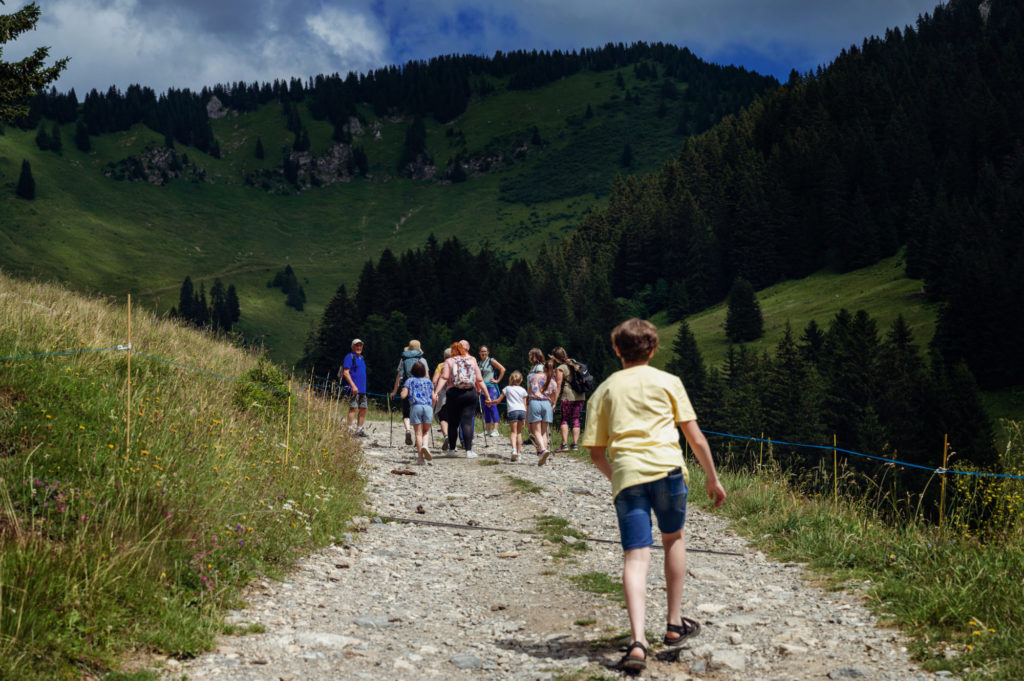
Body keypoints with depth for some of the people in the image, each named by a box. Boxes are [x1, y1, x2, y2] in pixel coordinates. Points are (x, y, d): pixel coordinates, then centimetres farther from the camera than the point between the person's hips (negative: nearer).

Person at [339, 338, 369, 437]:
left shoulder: (361, 358, 22)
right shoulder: (349, 357, -4)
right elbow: (346, 373, -12)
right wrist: (353, 385, -20)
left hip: (362, 389, 9)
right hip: (353, 389, -9)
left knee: (363, 409, 7)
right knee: (353, 408, -13)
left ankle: (359, 429, 14)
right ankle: (350, 429, -13)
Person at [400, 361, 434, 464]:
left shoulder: (410, 380, 11)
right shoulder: (428, 381, 17)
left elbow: (403, 395, 0)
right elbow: (433, 398, 12)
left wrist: (402, 393, 24)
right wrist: (432, 411, 23)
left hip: (415, 406, -1)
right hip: (428, 406, 1)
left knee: (418, 433, 2)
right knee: (426, 431, 15)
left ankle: (420, 457, -3)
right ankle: (425, 445, -16)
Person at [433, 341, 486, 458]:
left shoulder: (449, 361, 8)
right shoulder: (472, 360, 13)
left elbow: (444, 378, -6)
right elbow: (479, 380, 11)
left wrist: (436, 392, -13)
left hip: (454, 393, -1)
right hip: (471, 393, 1)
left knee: (453, 422, 10)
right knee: (467, 421, -2)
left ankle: (452, 449, 17)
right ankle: (469, 450, -11)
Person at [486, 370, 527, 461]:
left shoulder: (507, 389, 12)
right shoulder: (523, 390, 17)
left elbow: (498, 401, 13)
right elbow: (525, 405, 16)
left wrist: (490, 402, 30)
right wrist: (526, 418, 22)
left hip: (513, 411, -3)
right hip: (522, 411, 3)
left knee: (513, 431, -6)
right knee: (519, 432, 15)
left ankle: (514, 449, -29)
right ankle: (518, 452, 14)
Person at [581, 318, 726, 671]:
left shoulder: (604, 390, 17)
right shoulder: (668, 382, 12)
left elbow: (596, 452, 14)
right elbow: (695, 436, 10)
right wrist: (712, 477, 19)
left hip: (625, 473, 1)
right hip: (666, 467, 0)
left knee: (635, 557, -2)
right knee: (673, 539, 23)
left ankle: (638, 641, -18)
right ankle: (675, 624, 28)